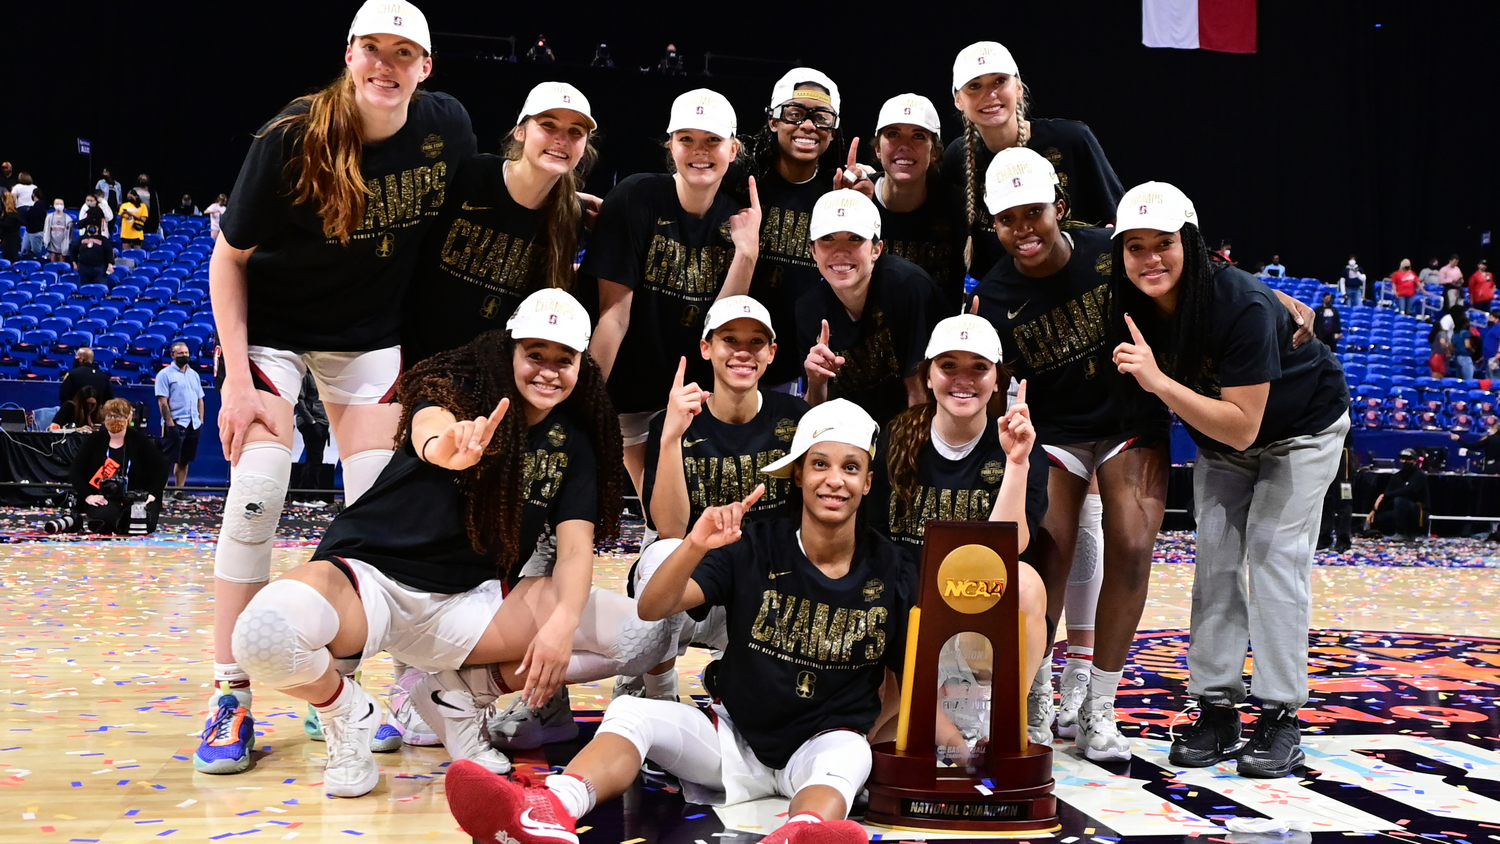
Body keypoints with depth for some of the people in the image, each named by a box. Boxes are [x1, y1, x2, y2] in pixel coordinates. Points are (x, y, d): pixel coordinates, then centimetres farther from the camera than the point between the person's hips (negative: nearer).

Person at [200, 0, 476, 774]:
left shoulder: (447, 126, -12)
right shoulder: (291, 139, -21)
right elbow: (227, 258, -13)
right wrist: (237, 377, -17)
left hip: (371, 335, 3)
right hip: (271, 326, -3)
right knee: (257, 490, -16)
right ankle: (231, 697, -3)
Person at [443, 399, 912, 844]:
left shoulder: (890, 571, -3)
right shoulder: (754, 548, -4)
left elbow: (903, 680, 8)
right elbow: (652, 608, -14)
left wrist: (866, 739, -4)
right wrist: (695, 547, -30)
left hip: (822, 747, -1)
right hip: (735, 737, 1)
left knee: (847, 754, -36)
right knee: (630, 713, -23)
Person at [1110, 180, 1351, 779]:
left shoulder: (1243, 305, -36)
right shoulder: (1132, 310, -18)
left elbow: (1243, 427, -37)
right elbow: (1134, 398, -1)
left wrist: (1159, 381, -44)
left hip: (1302, 428, -5)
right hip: (1218, 437, 5)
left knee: (1274, 551, -13)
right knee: (1215, 556, -2)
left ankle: (1280, 717, -5)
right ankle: (1216, 711, 3)